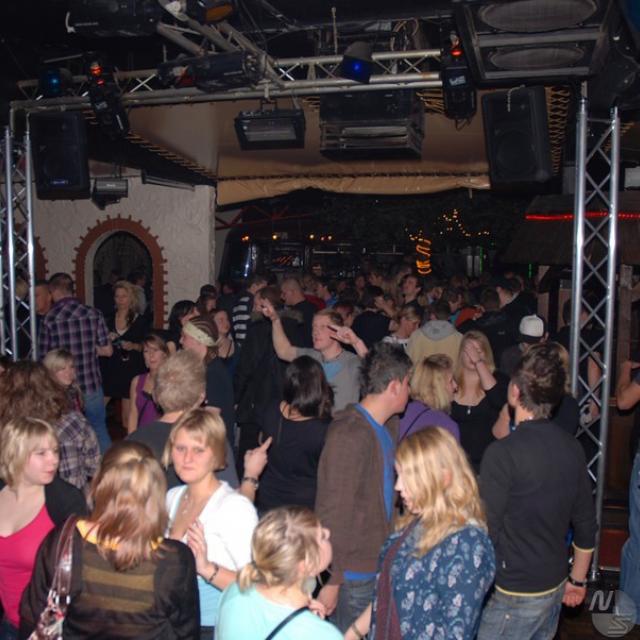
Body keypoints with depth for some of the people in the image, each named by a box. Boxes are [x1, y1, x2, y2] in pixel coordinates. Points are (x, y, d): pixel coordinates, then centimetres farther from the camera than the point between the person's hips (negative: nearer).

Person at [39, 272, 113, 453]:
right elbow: (107, 350, -2)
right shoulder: (93, 314, -6)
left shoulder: (49, 319, -10)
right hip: (92, 385, 2)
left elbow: (44, 357, -5)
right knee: (99, 431, 17)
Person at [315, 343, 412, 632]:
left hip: (381, 562, 8)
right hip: (354, 572, -8)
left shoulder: (389, 426, 7)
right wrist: (331, 581, -18)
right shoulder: (349, 435, -22)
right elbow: (333, 513, -21)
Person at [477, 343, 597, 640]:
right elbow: (586, 524, 8)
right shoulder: (572, 448, -1)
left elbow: (487, 531, -21)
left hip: (514, 594, -7)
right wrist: (577, 580, 19)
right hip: (555, 586, 7)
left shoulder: (502, 453, -22)